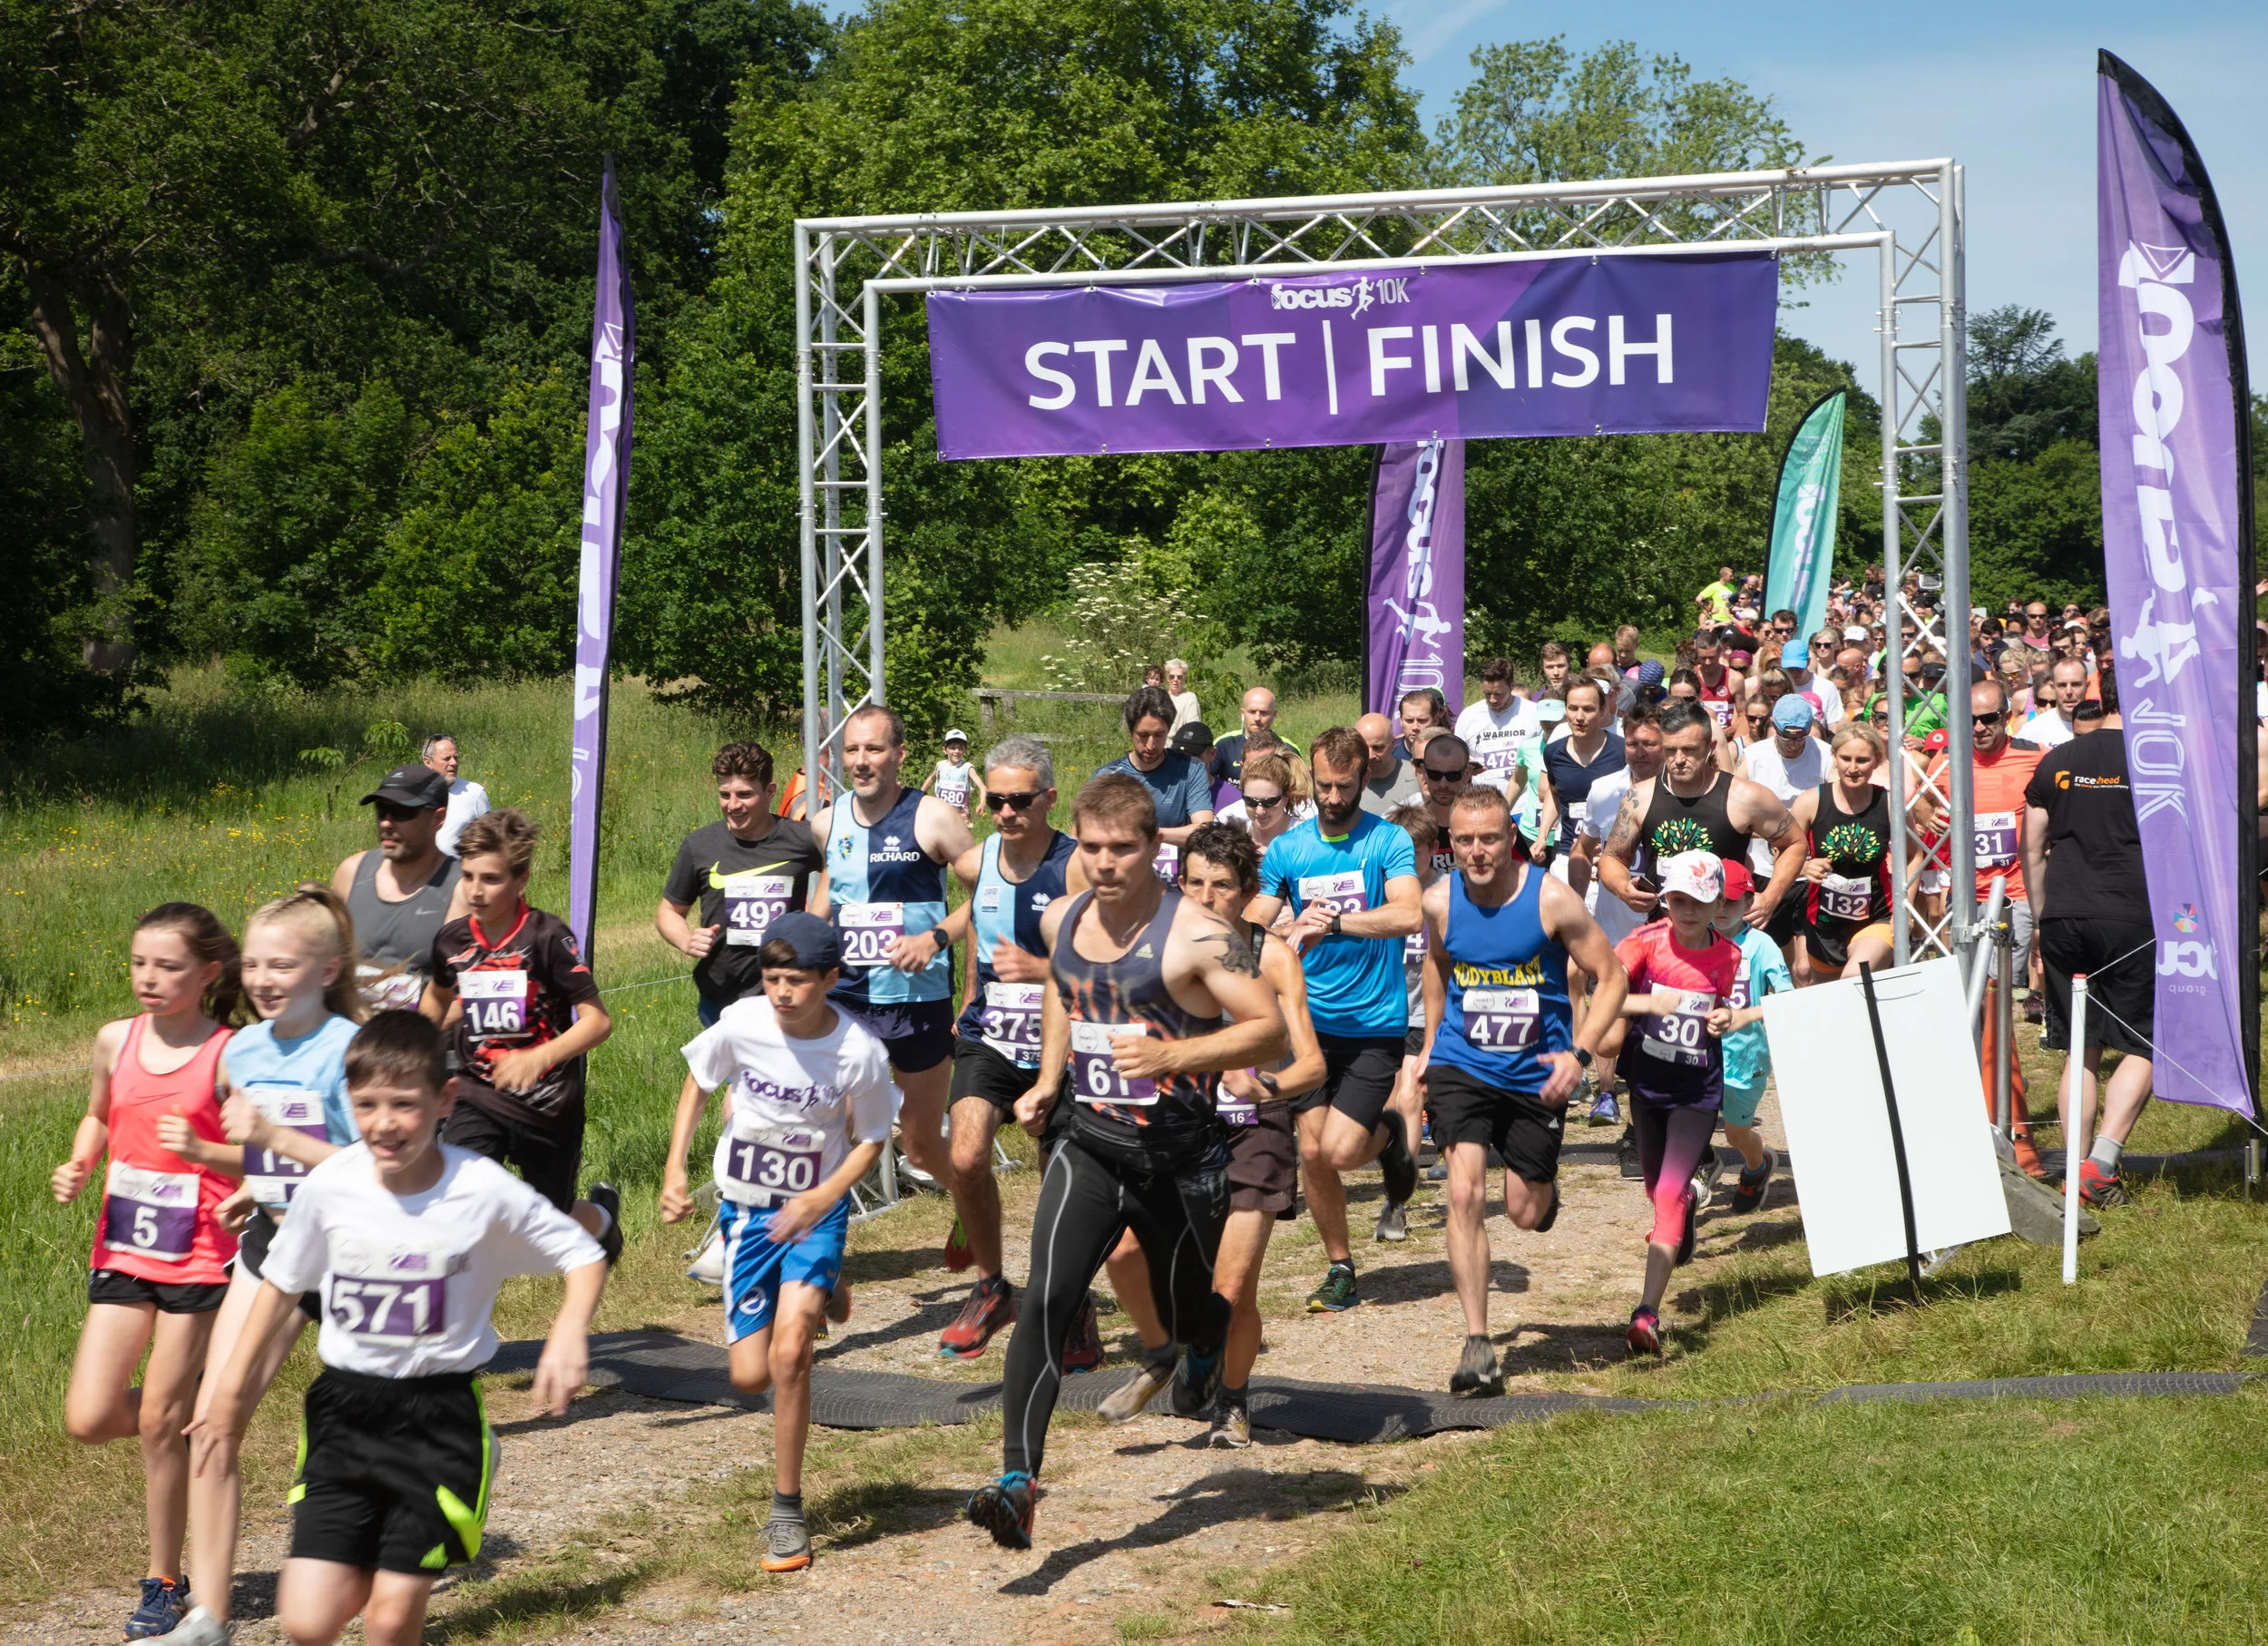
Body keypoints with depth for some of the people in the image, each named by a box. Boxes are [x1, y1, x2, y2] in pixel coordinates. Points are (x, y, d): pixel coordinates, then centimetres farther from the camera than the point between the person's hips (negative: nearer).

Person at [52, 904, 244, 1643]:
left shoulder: (225, 1054, -12)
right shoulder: (116, 1040, 3)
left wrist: (200, 1151, -26)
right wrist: (78, 1168, 2)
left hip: (199, 1258, -5)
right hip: (122, 1253, 5)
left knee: (160, 1424, 2)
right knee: (89, 1420, -3)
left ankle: (165, 1587, 18)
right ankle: (187, 1417, 30)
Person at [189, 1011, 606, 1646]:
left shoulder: (485, 1192, -15)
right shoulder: (330, 1185, -8)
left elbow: (583, 1256, -2)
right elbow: (283, 1280, 9)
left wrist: (570, 1330, -21)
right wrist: (233, 1385, 14)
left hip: (440, 1415, -2)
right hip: (345, 1408, 2)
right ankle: (376, 1563, 26)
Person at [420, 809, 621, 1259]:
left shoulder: (548, 936, -17)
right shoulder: (452, 940, -2)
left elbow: (598, 1021, -20)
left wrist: (538, 1058, -33)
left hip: (549, 1105, -3)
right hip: (479, 1099, 3)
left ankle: (603, 1210, 50)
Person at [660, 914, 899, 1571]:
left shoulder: (859, 1052, -18)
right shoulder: (741, 1024, -14)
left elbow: (871, 1140, -4)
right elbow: (698, 1082, 6)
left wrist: (823, 1199, -21)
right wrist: (674, 1167, -4)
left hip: (816, 1210, -2)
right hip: (746, 1209, 3)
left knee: (788, 1350, -23)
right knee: (750, 1374, 1)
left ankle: (787, 1513, -9)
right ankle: (818, 1294, 37)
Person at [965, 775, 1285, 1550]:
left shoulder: (1196, 935, -15)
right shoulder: (1061, 920, 4)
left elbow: (1270, 1031, -17)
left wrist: (1171, 1056, -28)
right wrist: (1048, 1081, 12)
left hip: (1181, 1161, -3)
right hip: (1089, 1146, 3)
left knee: (1184, 1311, 15)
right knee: (1045, 1300, -16)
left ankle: (1208, 1338, 55)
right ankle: (1018, 1480, -21)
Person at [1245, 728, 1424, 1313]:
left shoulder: (1388, 841, -6)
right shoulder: (1286, 848, 4)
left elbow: (1407, 915, -21)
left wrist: (1334, 922, -29)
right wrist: (1293, 935, -22)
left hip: (1375, 1025, -3)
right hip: (1311, 1021, 3)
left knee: (1339, 1151, -11)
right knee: (1311, 1152, 2)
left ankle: (1389, 1136, 25)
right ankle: (1341, 1269, 20)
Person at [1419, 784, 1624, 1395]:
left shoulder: (1551, 899, -17)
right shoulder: (1440, 901, -7)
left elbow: (1610, 977, -9)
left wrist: (1580, 1054, -21)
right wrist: (1430, 1047, 21)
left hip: (1536, 1073, -1)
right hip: (1462, 1067, 1)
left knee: (1525, 1213, 9)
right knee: (1466, 1195, -17)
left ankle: (1543, 1185, 49)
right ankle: (1477, 1345, -13)